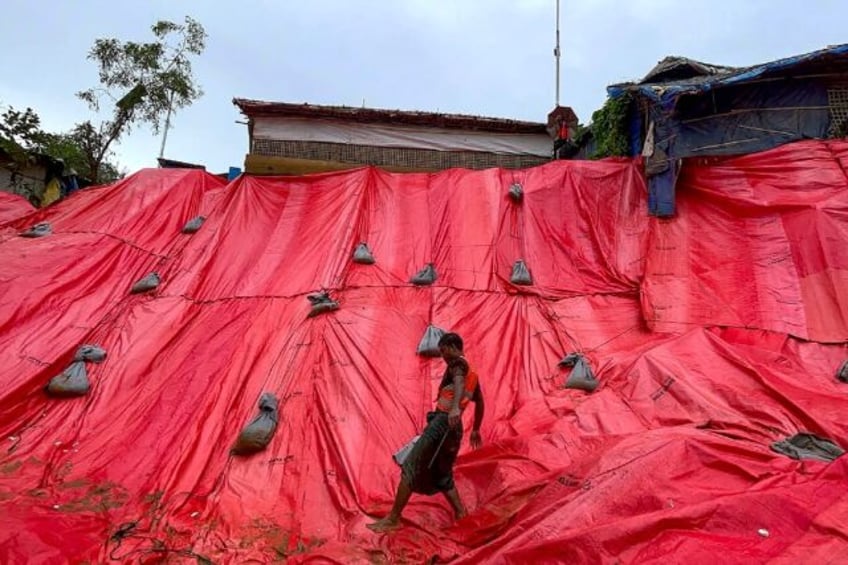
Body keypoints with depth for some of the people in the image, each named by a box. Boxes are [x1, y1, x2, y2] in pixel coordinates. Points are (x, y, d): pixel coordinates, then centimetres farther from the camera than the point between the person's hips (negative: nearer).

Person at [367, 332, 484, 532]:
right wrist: (475, 430, 44)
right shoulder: (471, 373, 22)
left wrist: (455, 407, -47)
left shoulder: (458, 363, -4)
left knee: (410, 468, -4)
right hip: (454, 427, 9)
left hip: (443, 422, -9)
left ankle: (393, 519, -1)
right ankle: (461, 515, 19)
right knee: (442, 476, 20)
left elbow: (459, 382, -28)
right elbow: (480, 403, 33)